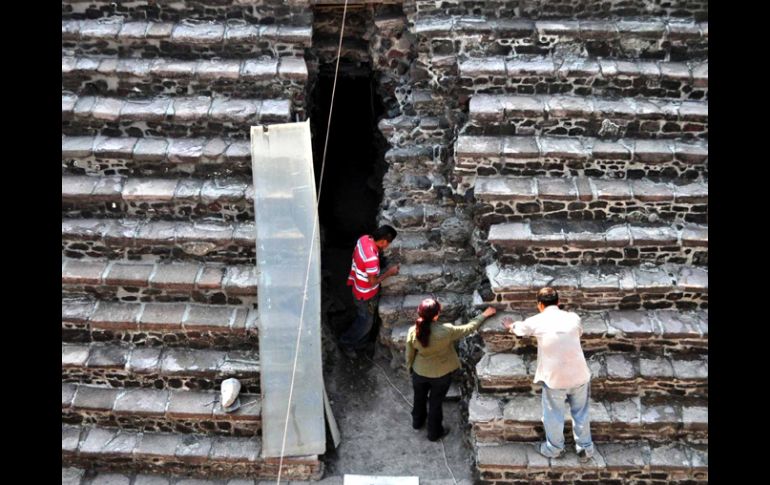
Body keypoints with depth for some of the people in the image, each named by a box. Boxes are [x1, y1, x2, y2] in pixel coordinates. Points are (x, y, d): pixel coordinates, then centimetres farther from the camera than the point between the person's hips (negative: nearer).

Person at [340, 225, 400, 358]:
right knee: (366, 323, 15)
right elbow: (373, 282, -26)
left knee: (364, 319, 28)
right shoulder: (371, 257, -40)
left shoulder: (364, 238, -13)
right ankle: (346, 343, 35)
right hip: (366, 294, -9)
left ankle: (359, 343, 48)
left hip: (359, 287, 9)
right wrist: (389, 272, -17)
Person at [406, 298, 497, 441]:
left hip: (419, 373, 2)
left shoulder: (413, 331, -24)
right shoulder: (446, 331, -32)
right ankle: (434, 433, 41)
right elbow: (469, 328, -16)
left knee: (419, 398, 29)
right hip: (441, 375, -2)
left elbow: (409, 355, -8)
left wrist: (410, 369, 12)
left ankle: (417, 422, 55)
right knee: (435, 403, 21)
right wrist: (484, 315, -1)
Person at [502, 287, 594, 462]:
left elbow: (519, 328, 14)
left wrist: (510, 325, 38)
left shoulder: (537, 321, -7)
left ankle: (554, 449, 36)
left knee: (554, 416, 18)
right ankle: (586, 449, 35)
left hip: (555, 379, -2)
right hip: (579, 375, 3)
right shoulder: (573, 318, -1)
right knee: (581, 413, 21)